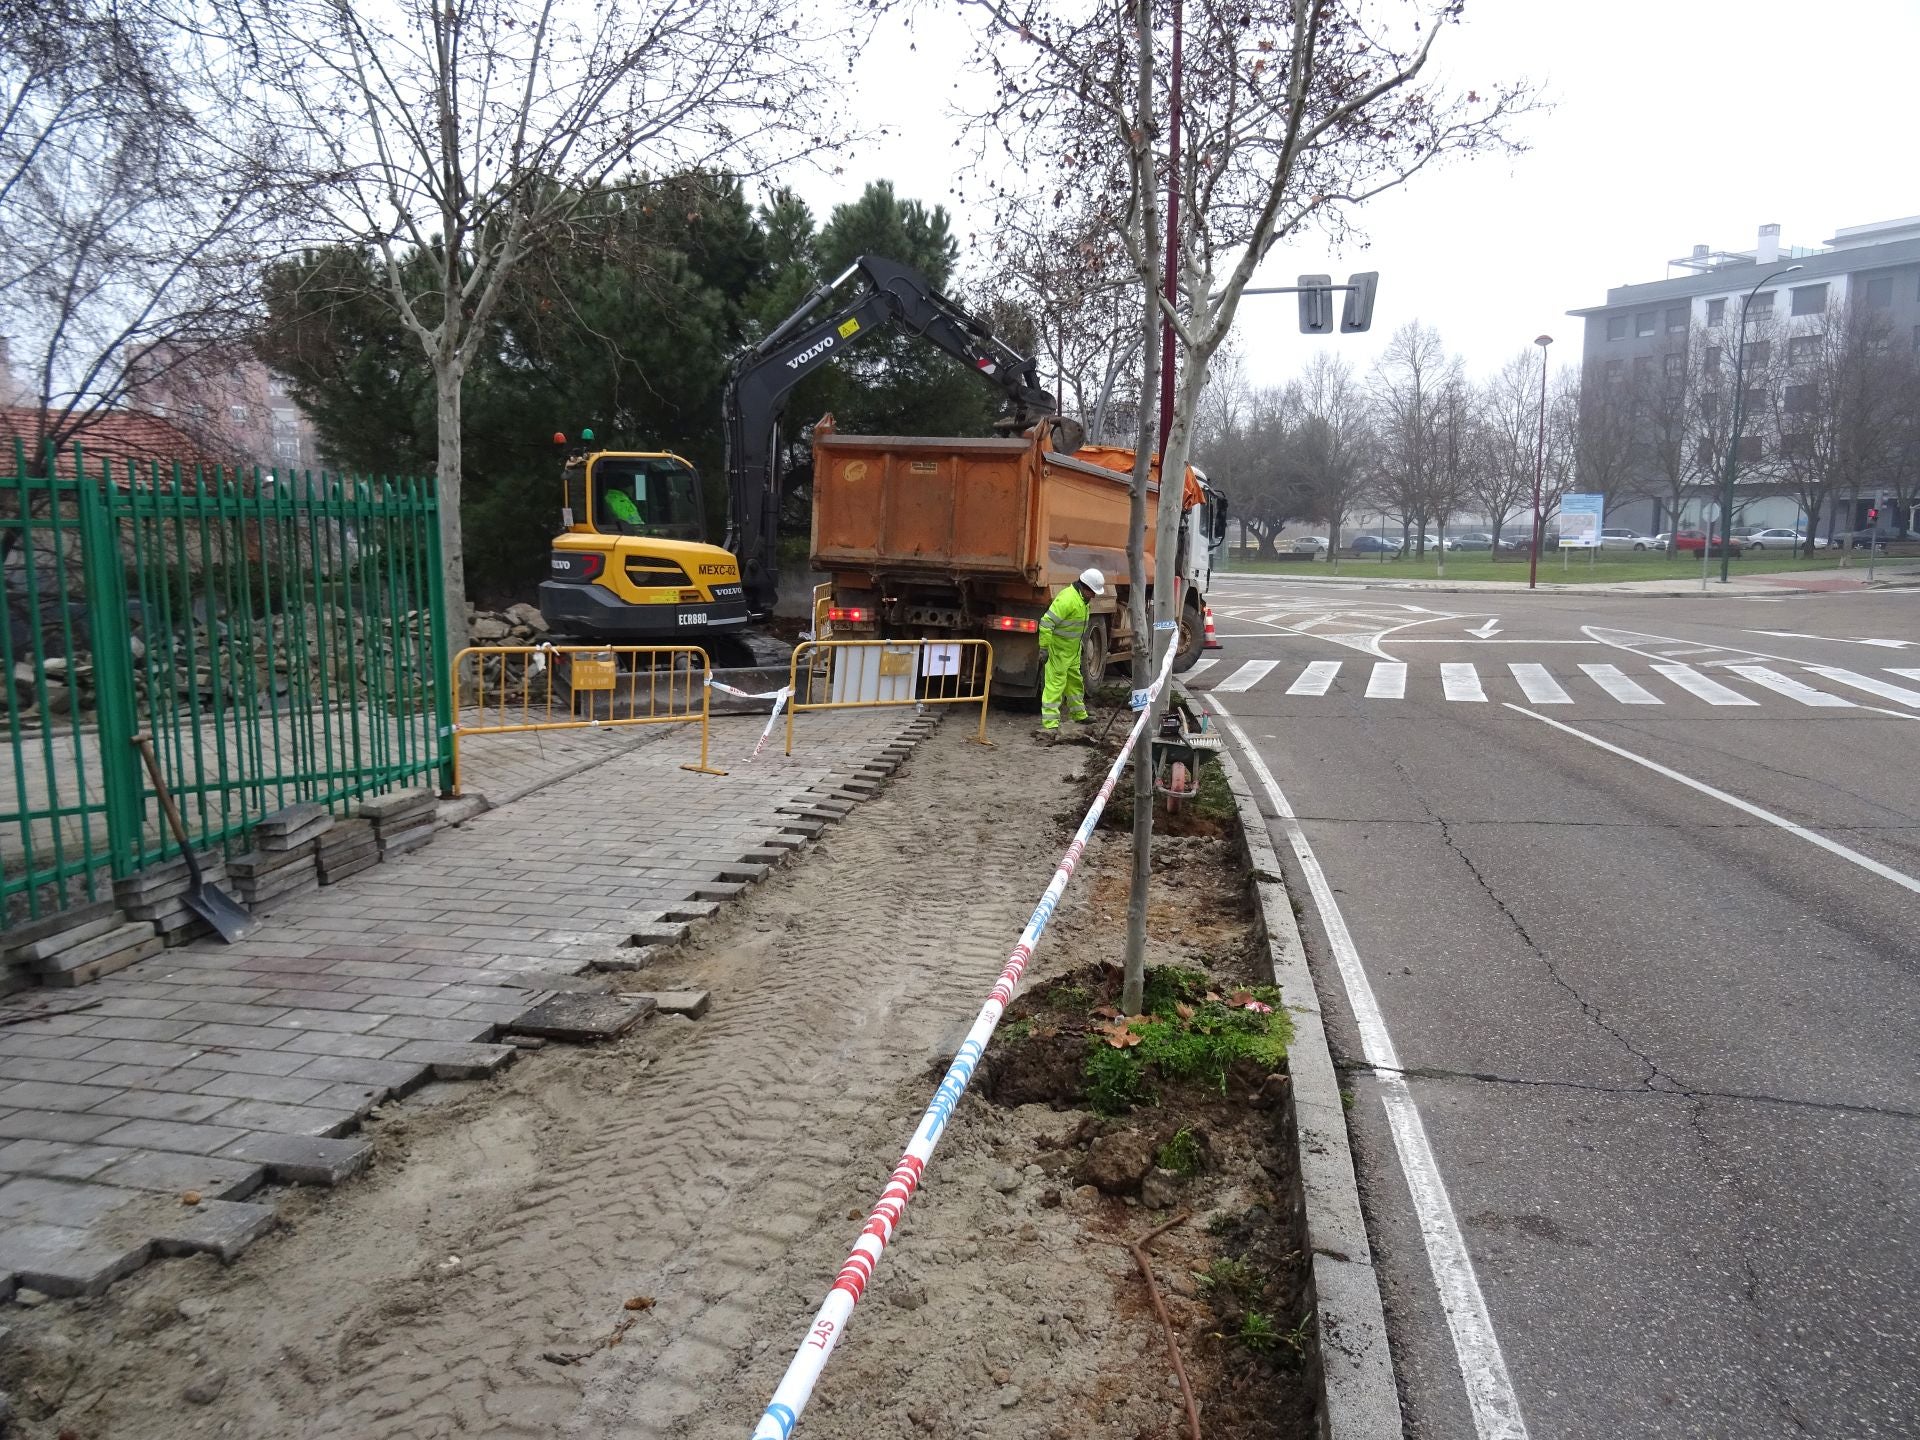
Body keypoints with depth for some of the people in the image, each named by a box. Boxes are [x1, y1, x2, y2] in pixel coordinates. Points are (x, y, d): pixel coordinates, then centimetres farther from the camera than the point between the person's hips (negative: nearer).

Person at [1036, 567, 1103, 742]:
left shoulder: (1083, 599, 7)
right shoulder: (1067, 599, -26)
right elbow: (1046, 623, -28)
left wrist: (1080, 645, 25)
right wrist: (1044, 647, -25)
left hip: (1073, 651, 10)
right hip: (1058, 650, -10)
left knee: (1075, 682, 23)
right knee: (1054, 685, -9)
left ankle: (1080, 716, 41)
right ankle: (1050, 726, -10)